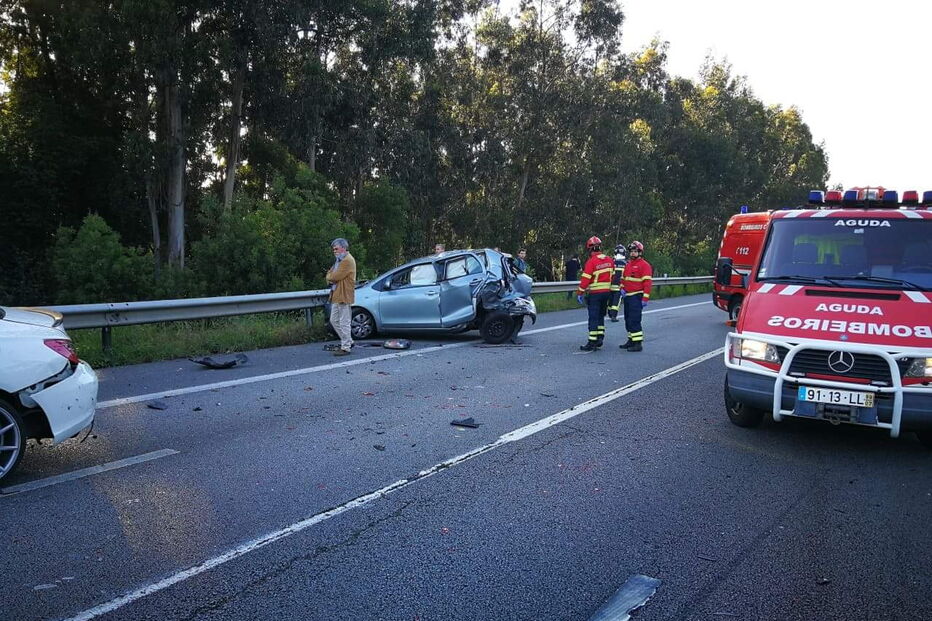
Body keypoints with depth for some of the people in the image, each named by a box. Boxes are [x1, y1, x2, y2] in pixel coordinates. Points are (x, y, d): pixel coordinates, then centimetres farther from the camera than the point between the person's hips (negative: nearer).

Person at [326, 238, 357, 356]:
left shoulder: (348, 261, -14)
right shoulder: (339, 260, 21)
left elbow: (336, 277, -20)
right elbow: (330, 275, 19)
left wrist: (330, 276, 1)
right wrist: (331, 278, -4)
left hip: (344, 296, -11)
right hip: (336, 295, 11)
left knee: (344, 323, -6)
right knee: (334, 321, 15)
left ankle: (346, 347, 0)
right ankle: (348, 341, 25)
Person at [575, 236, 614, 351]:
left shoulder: (591, 261, -15)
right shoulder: (609, 260, 5)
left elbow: (585, 279, -17)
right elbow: (613, 276, 12)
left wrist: (579, 293, -11)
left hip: (595, 293, -7)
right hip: (607, 292, 7)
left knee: (593, 318, -4)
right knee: (600, 316, 18)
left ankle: (592, 343, -4)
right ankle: (600, 338, 19)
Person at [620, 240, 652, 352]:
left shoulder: (644, 265, -10)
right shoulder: (628, 265, 16)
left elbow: (647, 282, -16)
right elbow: (623, 279, 28)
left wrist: (645, 298, -20)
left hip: (637, 297, -9)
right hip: (627, 296, 9)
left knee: (634, 320, -13)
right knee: (628, 320, 14)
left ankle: (638, 343, -10)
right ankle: (631, 340, 25)